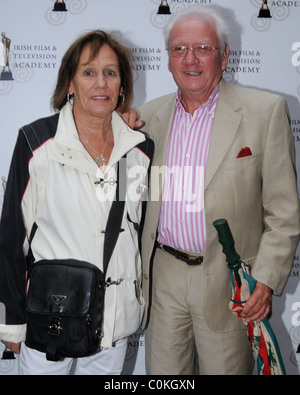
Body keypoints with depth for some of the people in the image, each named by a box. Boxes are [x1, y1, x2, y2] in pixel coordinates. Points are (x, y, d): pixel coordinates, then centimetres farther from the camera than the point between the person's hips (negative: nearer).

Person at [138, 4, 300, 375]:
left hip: (228, 281, -3)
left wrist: (266, 279, -13)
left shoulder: (266, 111, -6)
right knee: (162, 371, 14)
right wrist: (139, 268, 3)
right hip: (163, 275, 3)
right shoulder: (149, 115, 6)